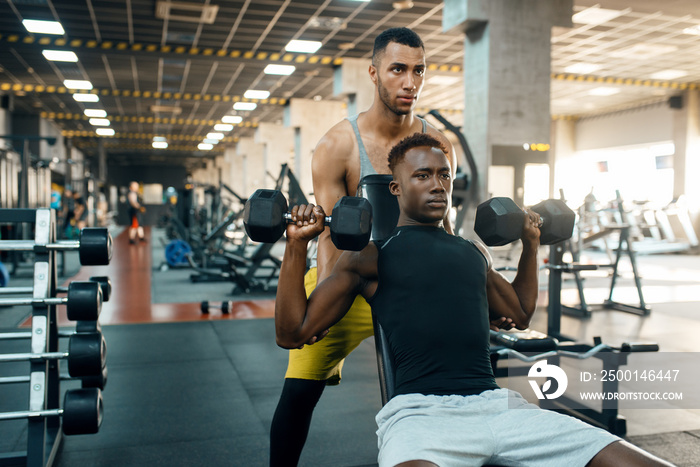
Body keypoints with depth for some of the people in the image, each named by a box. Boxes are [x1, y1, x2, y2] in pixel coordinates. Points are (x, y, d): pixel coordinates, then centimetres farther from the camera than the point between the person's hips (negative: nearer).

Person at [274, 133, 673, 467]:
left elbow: (520, 314, 39)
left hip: (497, 402, 6)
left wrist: (531, 243, 34)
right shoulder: (371, 256, 7)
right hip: (420, 408, -5)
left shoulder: (474, 252, 24)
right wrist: (297, 244, -5)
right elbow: (293, 333, 3)